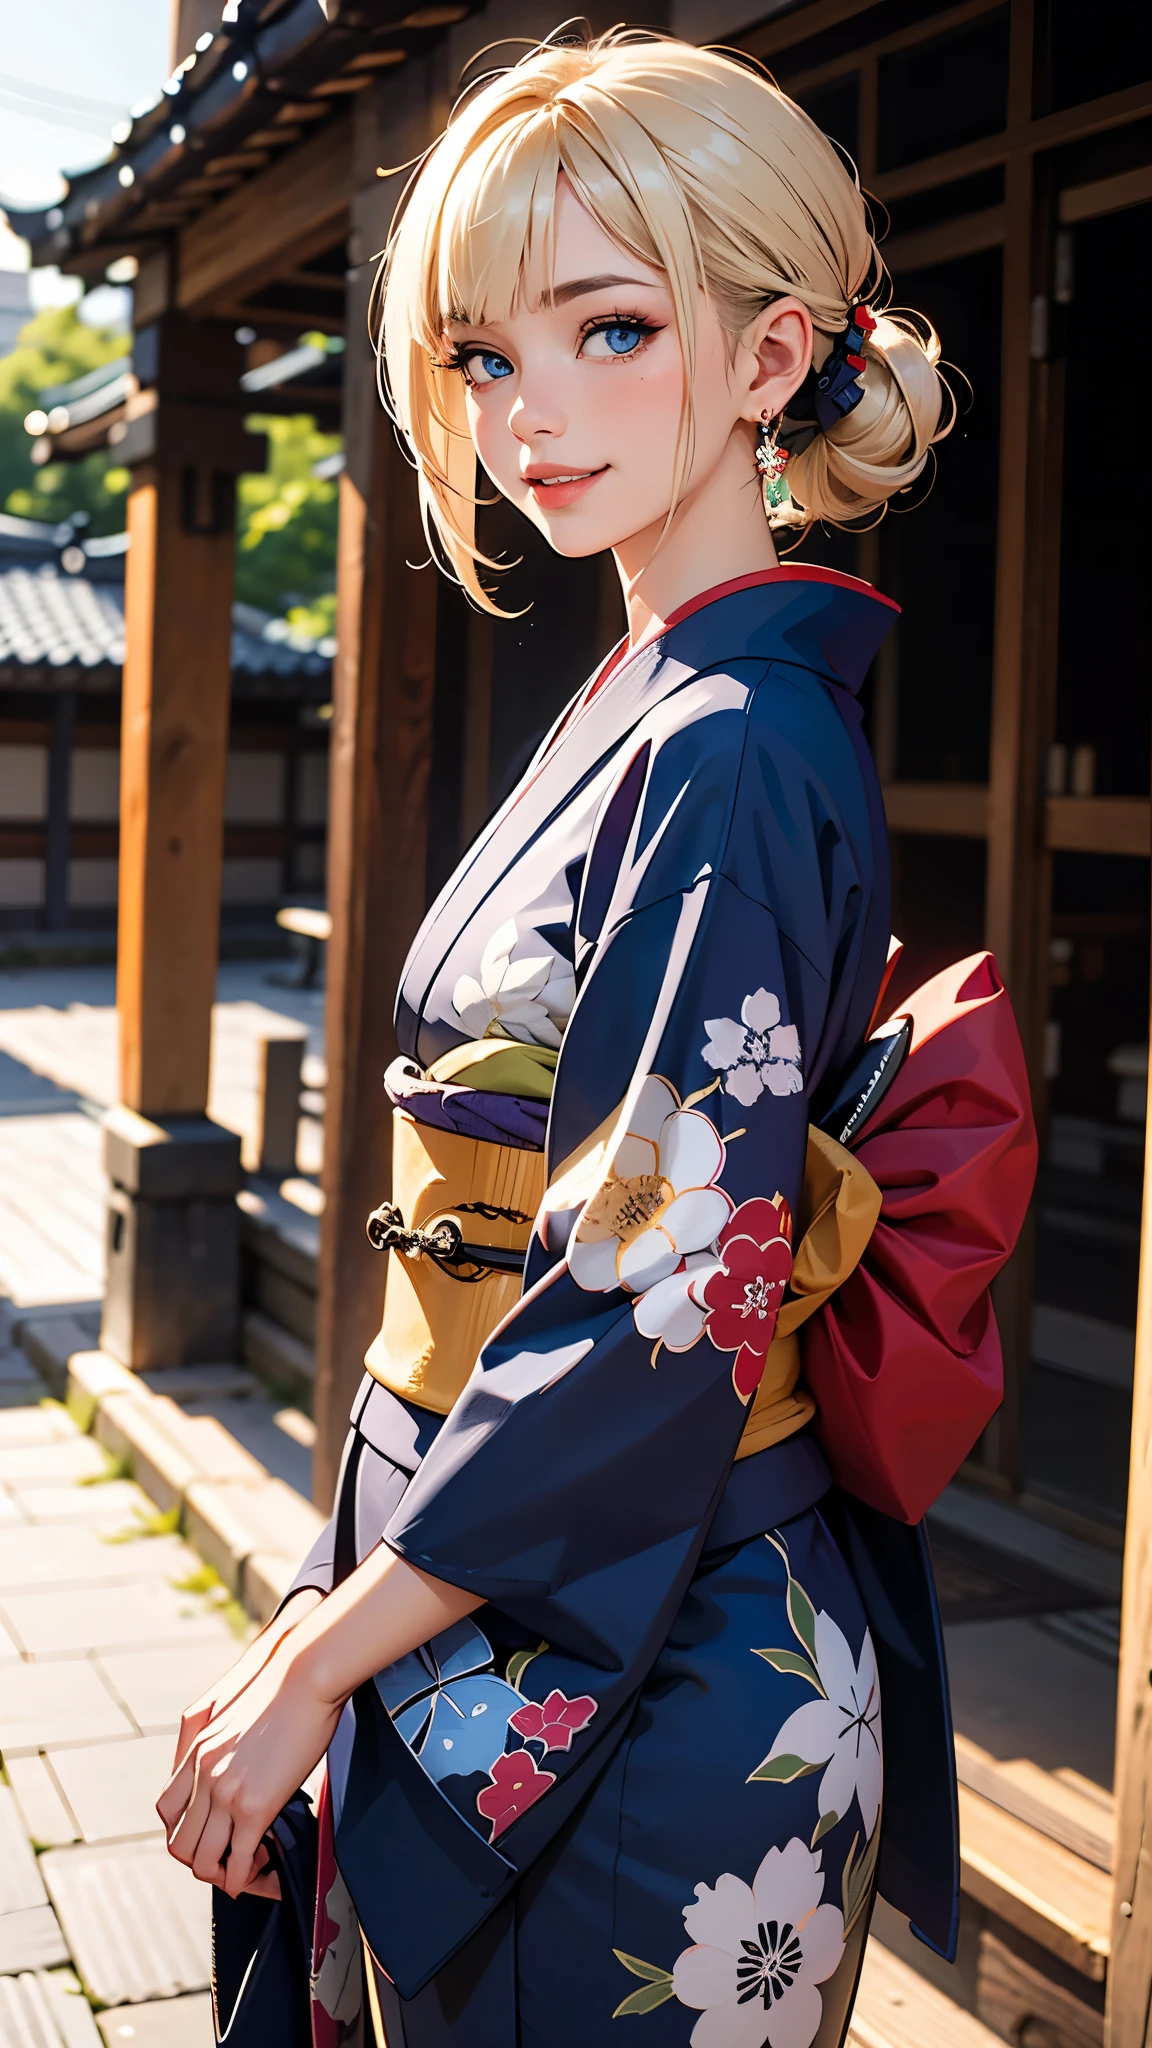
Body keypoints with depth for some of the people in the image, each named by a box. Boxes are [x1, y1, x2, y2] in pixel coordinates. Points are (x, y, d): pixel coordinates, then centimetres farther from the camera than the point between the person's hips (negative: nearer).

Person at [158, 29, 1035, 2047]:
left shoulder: (732, 756, -20)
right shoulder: (647, 709, 7)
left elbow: (667, 1320, -23)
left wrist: (313, 1662, -15)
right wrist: (349, 1577, 14)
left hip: (633, 1685, -8)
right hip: (518, 1632, 8)